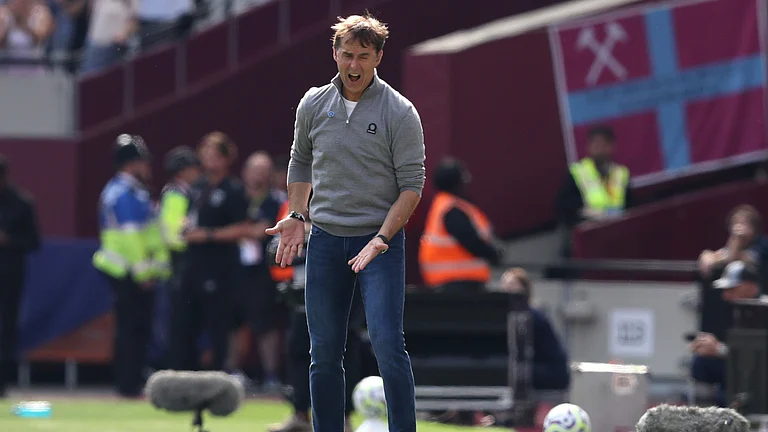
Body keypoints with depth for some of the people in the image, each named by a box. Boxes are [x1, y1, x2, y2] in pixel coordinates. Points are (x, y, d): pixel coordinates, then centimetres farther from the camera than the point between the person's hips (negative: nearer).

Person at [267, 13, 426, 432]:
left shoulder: (399, 112, -7)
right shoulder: (313, 105, 6)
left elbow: (412, 182, -7)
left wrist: (382, 237, -17)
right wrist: (297, 216, 7)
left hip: (380, 241, -4)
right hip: (325, 240, 4)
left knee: (387, 344, -15)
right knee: (324, 353, 5)